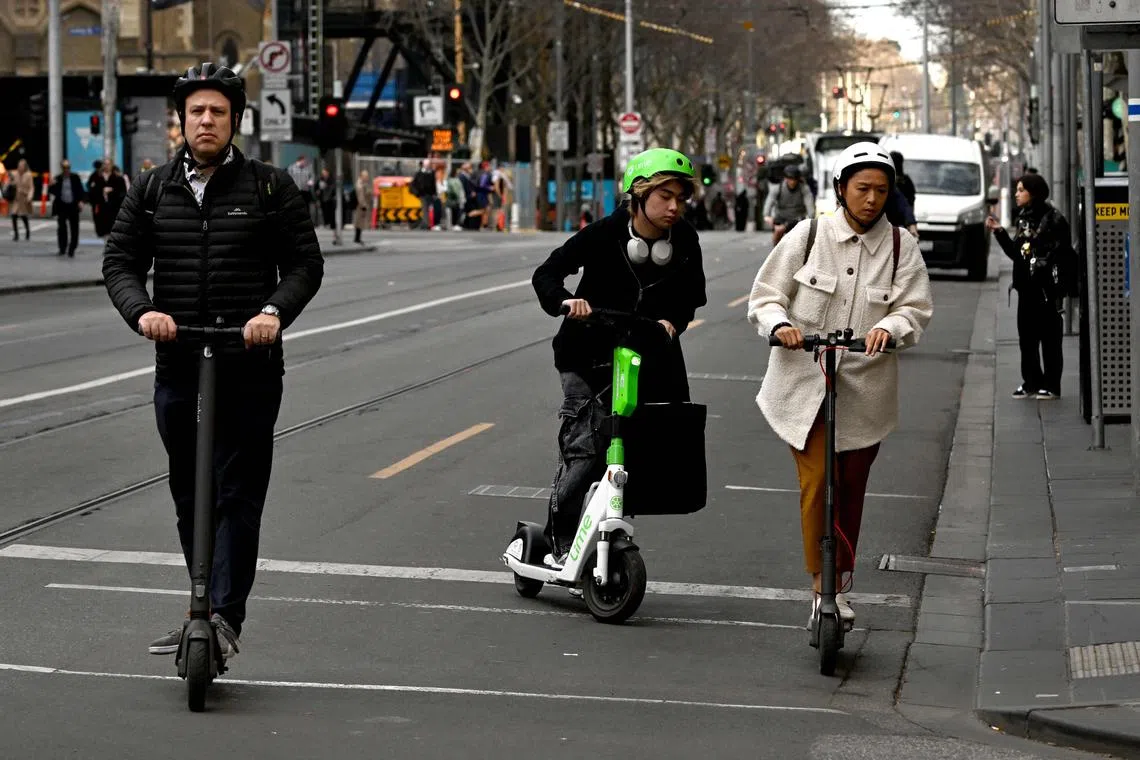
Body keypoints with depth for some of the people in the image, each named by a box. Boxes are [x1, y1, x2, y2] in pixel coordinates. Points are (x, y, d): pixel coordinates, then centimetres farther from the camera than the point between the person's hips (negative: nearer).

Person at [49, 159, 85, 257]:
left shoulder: (75, 177, 2)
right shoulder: (57, 178, 3)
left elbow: (80, 189, 2)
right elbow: (52, 193, 4)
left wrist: (80, 201, -11)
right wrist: (52, 186, -16)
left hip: (73, 206, 0)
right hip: (61, 206, 0)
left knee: (74, 228, 1)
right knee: (62, 228, -2)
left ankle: (72, 250, 8)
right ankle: (62, 248, 10)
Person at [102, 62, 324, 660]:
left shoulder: (271, 188, 3)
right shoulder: (152, 191, 10)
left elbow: (305, 263, 2)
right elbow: (120, 262, 7)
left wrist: (275, 311, -17)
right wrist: (142, 311, -14)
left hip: (249, 367, -3)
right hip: (177, 365, 4)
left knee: (238, 494, -8)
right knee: (189, 498, 11)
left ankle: (224, 616, -12)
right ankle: (208, 614, 22)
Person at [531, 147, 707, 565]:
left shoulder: (684, 240, -6)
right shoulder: (605, 234, -16)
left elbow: (692, 293, 6)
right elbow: (547, 274, -14)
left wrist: (672, 320, -14)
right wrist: (565, 301, -34)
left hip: (648, 354, 4)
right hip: (589, 354, -4)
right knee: (585, 450, -12)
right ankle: (558, 541, 1)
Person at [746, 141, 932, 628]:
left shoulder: (900, 245, 2)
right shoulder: (809, 236, -1)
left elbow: (916, 309, -2)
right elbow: (765, 295, 2)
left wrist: (889, 327, -23)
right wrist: (780, 325, -19)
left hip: (865, 385, 2)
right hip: (804, 381, -1)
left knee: (850, 490, 10)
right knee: (816, 484, -12)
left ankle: (837, 587, 25)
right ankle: (823, 585, -3)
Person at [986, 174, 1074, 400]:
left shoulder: (1052, 219, -10)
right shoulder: (1024, 218, 14)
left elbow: (1062, 254, -15)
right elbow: (1015, 253, 16)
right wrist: (999, 232, 7)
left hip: (1046, 288, -8)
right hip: (1026, 287, 8)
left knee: (1049, 337, 0)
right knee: (1026, 337, 10)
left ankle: (1051, 385, 6)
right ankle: (1031, 382, 19)